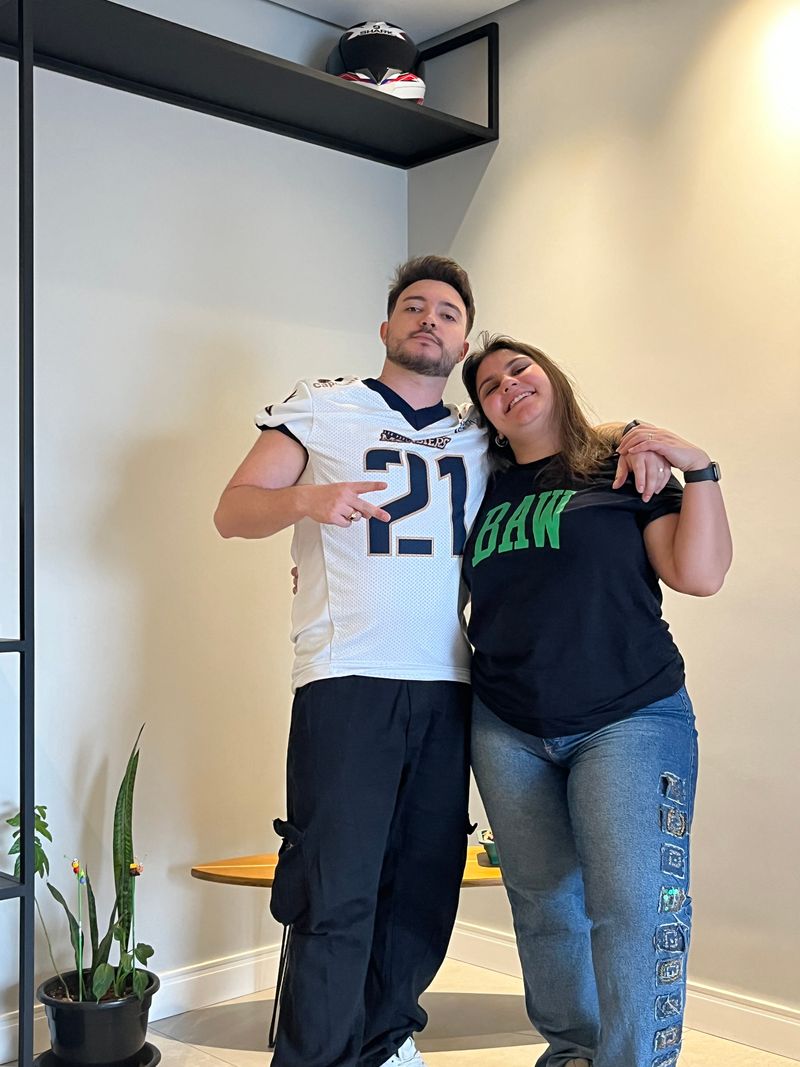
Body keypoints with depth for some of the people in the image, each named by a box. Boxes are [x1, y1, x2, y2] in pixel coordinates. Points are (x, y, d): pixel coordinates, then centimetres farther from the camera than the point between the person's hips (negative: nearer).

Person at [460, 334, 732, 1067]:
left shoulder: (627, 470, 3)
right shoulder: (483, 492, 10)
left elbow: (699, 575, -6)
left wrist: (699, 470, -13)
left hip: (629, 720, -3)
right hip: (508, 732, 3)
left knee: (633, 907, -14)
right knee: (544, 904, 10)